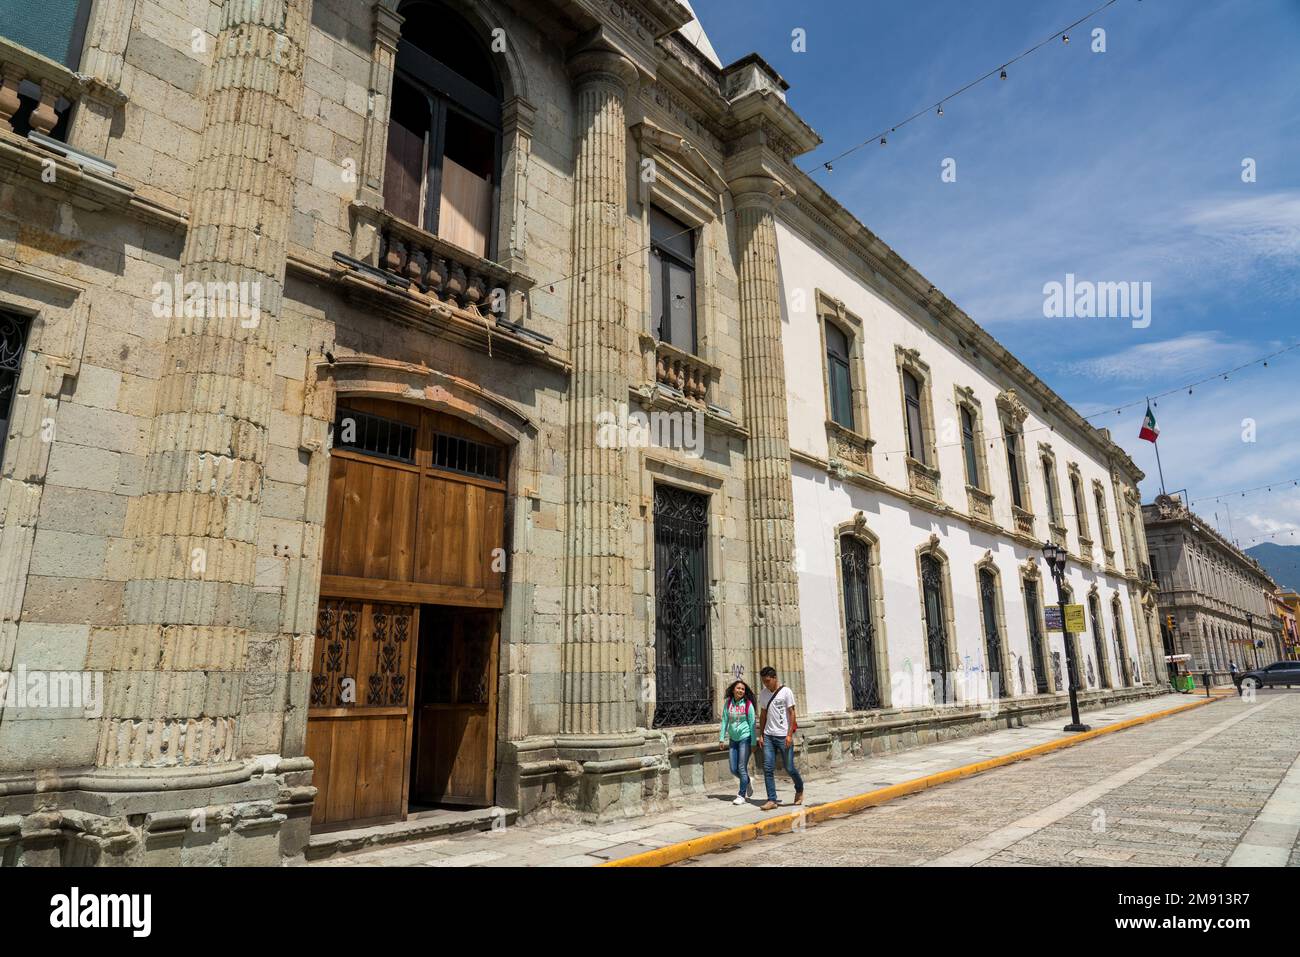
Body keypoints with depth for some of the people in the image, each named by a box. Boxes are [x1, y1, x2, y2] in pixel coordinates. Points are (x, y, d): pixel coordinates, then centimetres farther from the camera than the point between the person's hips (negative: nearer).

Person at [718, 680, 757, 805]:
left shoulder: (748, 704, -8)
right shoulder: (728, 703, 1)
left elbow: (752, 724, -5)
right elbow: (724, 721, 6)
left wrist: (753, 742, -4)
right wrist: (722, 738, 2)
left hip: (745, 738, -4)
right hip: (733, 739, 4)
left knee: (742, 768, -4)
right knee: (733, 769, 8)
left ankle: (741, 796, 8)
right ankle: (747, 782, 36)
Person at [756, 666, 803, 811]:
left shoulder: (786, 692, -7)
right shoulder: (764, 693, 9)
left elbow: (791, 713, -8)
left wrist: (789, 735, -14)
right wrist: (761, 735, 10)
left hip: (783, 736, -5)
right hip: (768, 735, 5)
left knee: (789, 767, 3)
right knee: (768, 769, -2)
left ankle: (799, 790, 30)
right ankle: (772, 800, 4)